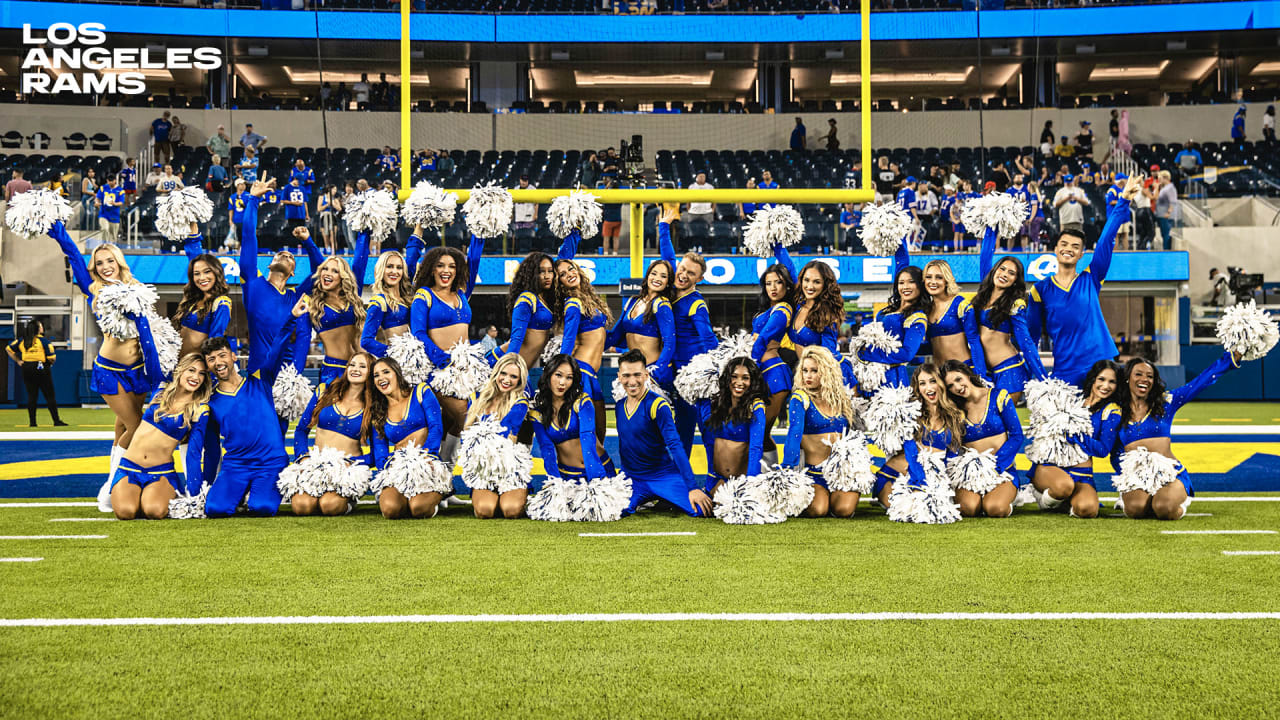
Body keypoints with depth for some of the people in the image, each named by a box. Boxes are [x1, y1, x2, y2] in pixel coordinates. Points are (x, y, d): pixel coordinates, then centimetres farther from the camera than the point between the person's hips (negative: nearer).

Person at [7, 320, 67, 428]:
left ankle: (32, 422, 5)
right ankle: (56, 421, -1)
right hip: (41, 368, -5)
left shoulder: (22, 340, 7)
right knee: (50, 396, 0)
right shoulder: (43, 340, -8)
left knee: (31, 396, 8)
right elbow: (52, 358, -12)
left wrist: (17, 361, 13)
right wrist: (50, 363, 10)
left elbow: (8, 349, 12)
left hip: (26, 369, 5)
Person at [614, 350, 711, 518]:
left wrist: (693, 487, -27)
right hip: (632, 480, 5)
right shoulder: (619, 406, 6)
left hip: (664, 477, -4)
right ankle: (642, 501, 9)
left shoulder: (657, 405, -13)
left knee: (703, 510, -26)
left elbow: (675, 446, -21)